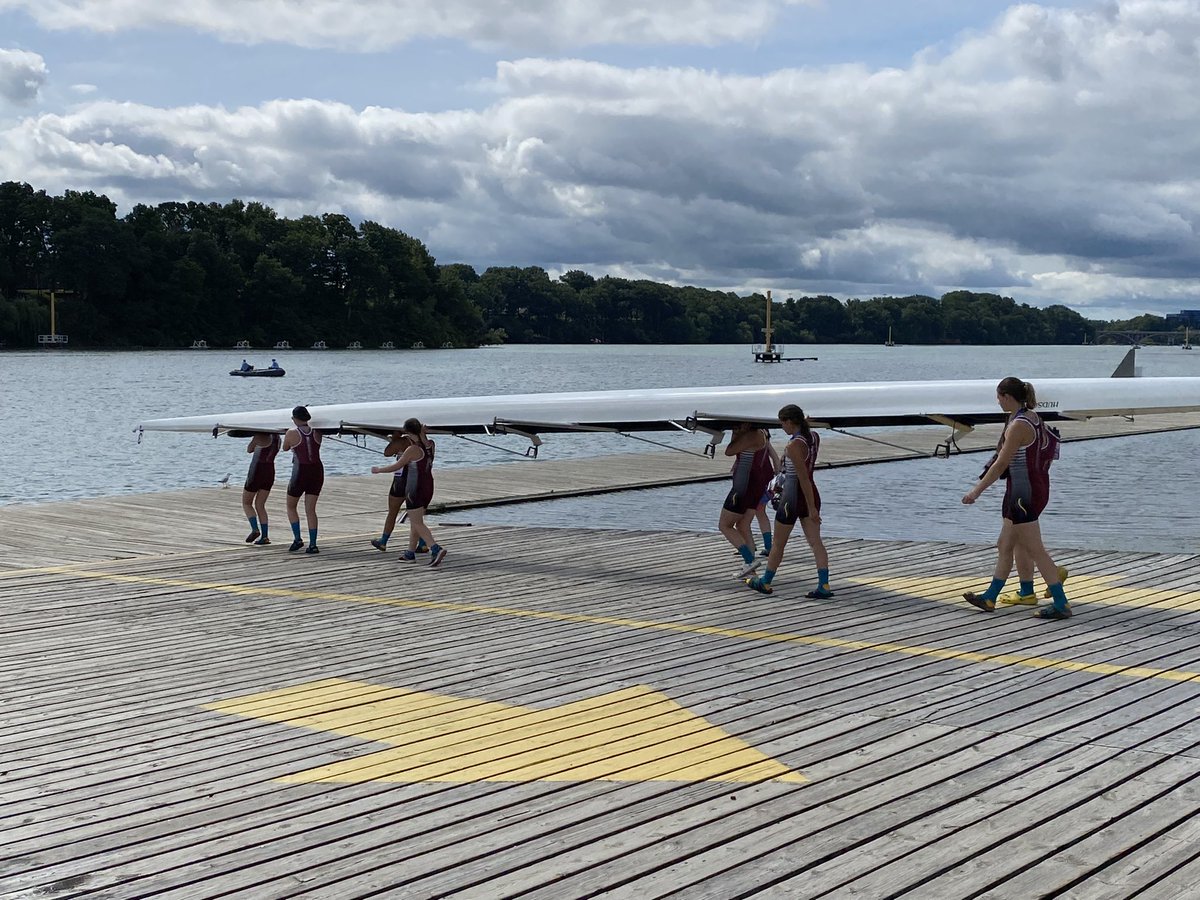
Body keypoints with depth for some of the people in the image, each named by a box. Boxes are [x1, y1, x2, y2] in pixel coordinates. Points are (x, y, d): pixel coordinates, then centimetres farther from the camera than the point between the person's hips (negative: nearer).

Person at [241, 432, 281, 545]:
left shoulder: (261, 437, -15)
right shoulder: (277, 438, 4)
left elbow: (249, 450, 0)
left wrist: (253, 437, 11)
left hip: (256, 472, -6)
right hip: (270, 472, 6)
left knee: (246, 503, 11)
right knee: (260, 505, 12)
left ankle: (255, 529, -8)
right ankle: (264, 536, 3)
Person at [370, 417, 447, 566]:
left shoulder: (412, 449, -18)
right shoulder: (430, 445, 2)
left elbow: (396, 467, -12)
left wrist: (378, 470, 2)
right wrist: (423, 434, 14)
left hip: (415, 490, -8)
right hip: (428, 488, 8)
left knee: (417, 523, -7)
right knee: (415, 521, 18)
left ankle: (436, 549, -23)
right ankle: (410, 553, 25)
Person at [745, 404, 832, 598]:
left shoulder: (793, 446, -23)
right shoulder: (814, 437, 0)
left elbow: (804, 478, -23)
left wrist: (812, 508, -21)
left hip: (793, 498, -7)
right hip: (811, 495, 7)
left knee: (778, 544, 10)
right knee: (816, 542, 4)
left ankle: (765, 582, 26)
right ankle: (824, 586, -3)